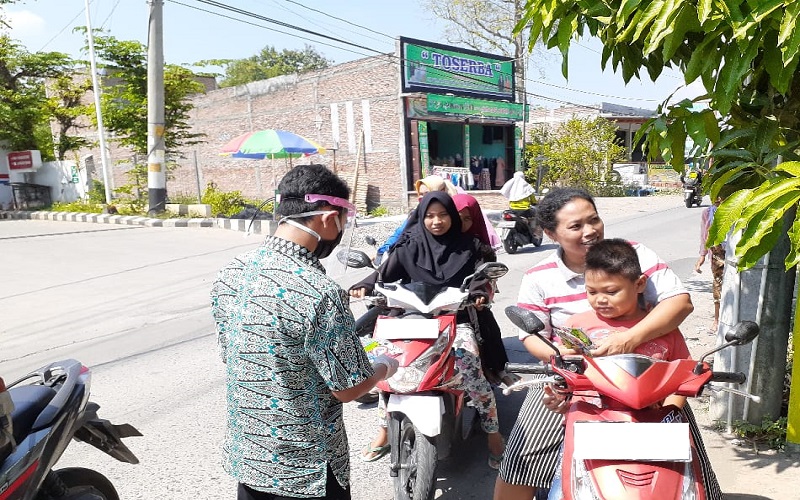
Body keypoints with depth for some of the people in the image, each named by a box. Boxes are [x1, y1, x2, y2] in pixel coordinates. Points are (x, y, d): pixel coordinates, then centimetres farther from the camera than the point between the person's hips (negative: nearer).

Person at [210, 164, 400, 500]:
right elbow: (348, 389, -20)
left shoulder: (230, 273, -6)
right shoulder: (318, 293, -28)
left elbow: (231, 355, 6)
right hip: (304, 469, -6)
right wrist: (385, 367, 1)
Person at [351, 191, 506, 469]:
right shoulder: (410, 246, 7)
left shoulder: (468, 247, 8)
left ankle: (493, 432, -4)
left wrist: (479, 294, -20)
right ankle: (385, 428, 6)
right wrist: (365, 286, -17)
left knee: (469, 363, -24)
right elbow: (386, 272, 1)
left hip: (457, 320, -1)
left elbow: (480, 277, 3)